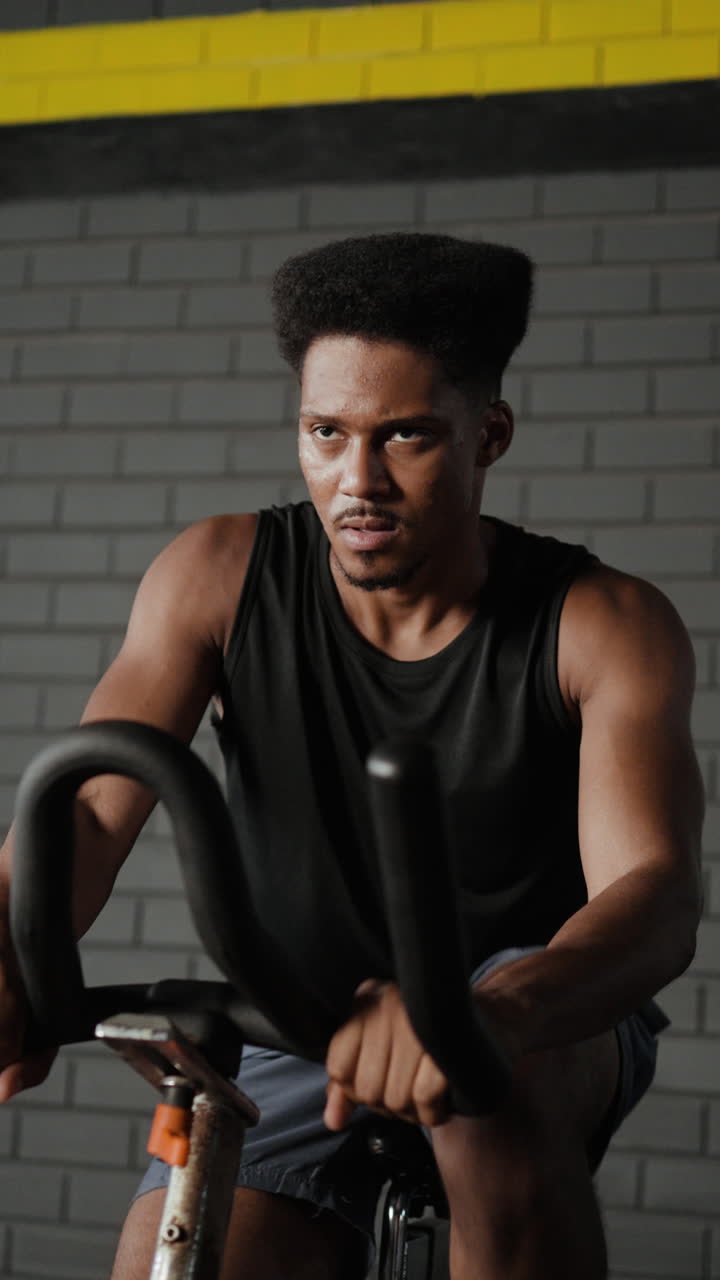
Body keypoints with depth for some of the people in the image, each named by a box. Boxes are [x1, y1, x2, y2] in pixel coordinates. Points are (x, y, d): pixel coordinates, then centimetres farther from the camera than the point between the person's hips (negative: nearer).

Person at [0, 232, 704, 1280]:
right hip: (300, 1036, 3)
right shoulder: (222, 578, -11)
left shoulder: (605, 626, -17)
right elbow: (88, 810, -19)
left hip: (549, 1018, -2)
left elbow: (659, 891, -31)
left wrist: (491, 1011, -53)